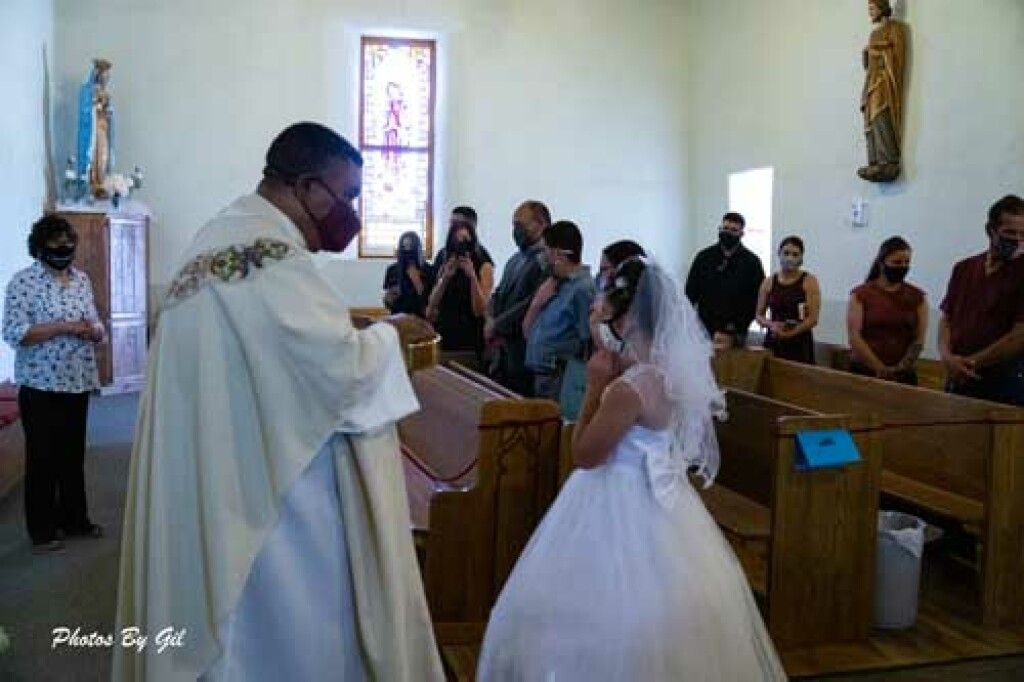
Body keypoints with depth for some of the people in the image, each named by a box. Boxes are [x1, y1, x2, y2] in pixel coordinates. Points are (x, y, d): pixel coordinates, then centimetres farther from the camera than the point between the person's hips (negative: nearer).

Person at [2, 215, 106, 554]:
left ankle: (74, 518, 28)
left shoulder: (82, 279, 9)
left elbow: (96, 326, 14)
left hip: (78, 382, 6)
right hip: (41, 385, -6)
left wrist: (92, 331, -9)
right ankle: (42, 530, 15)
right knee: (43, 457, 3)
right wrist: (65, 327, -22)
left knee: (74, 453, 15)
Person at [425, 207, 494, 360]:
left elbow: (481, 310, -10)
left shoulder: (483, 264, -3)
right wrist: (445, 277, -10)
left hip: (471, 337, -3)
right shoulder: (443, 259, 8)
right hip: (444, 333, 3)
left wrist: (472, 276, -18)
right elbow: (432, 305, 4)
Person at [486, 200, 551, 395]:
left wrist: (497, 325, -10)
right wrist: (491, 319, -2)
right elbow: (498, 295, 19)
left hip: (524, 358, -8)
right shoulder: (515, 260, 16)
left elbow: (533, 304, -20)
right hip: (501, 352, 8)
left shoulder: (547, 262, -13)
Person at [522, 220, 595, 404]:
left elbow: (589, 344, -17)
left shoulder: (583, 289, -13)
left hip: (561, 381, -9)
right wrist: (537, 302, 0)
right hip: (539, 378, 9)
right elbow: (527, 331, 14)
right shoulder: (553, 285, 14)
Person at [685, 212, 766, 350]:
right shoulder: (704, 258, 8)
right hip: (704, 332, 1)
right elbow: (690, 294, 8)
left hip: (735, 337, -1)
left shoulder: (751, 262, 4)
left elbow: (755, 302, 3)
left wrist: (733, 334, -5)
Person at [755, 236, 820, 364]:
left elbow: (813, 318, -5)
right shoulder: (768, 283, 8)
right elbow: (759, 315, 12)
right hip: (773, 343, 3)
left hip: (800, 344, -2)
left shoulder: (809, 281, 1)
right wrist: (771, 325, -8)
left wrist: (790, 333, -16)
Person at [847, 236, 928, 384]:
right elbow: (854, 338, -7)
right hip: (864, 373, -1)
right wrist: (880, 369, -15)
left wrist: (901, 369, -13)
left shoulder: (917, 297, 7)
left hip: (903, 377, 2)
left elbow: (919, 339, 2)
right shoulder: (860, 295, 1)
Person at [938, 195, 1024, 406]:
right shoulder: (964, 269, 11)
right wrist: (947, 357, -7)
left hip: (1004, 383, -4)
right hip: (959, 380, 5)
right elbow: (946, 319, 11)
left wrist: (971, 363, -11)